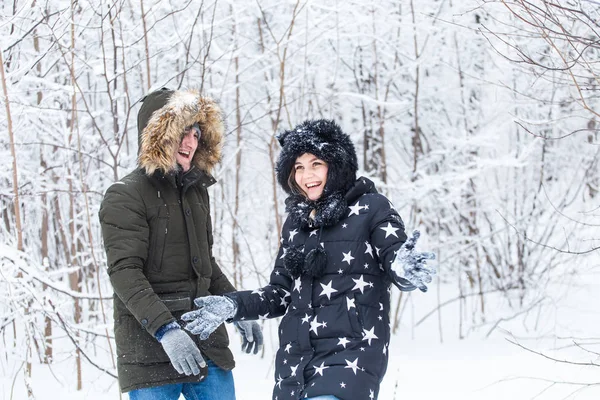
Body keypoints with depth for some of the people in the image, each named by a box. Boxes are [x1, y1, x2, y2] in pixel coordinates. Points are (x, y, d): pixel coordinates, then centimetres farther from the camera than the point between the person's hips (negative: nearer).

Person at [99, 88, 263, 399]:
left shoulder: (196, 190, 16)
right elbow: (124, 272, -17)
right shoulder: (125, 196, -7)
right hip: (150, 348, -7)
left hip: (208, 344, 7)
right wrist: (165, 329, -27)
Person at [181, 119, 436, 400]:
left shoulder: (371, 208, 0)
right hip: (295, 357, 6)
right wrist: (232, 305, 2)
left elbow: (398, 262, -8)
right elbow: (280, 293, 17)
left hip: (351, 352, -6)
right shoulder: (295, 221, 15)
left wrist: (404, 269, -32)